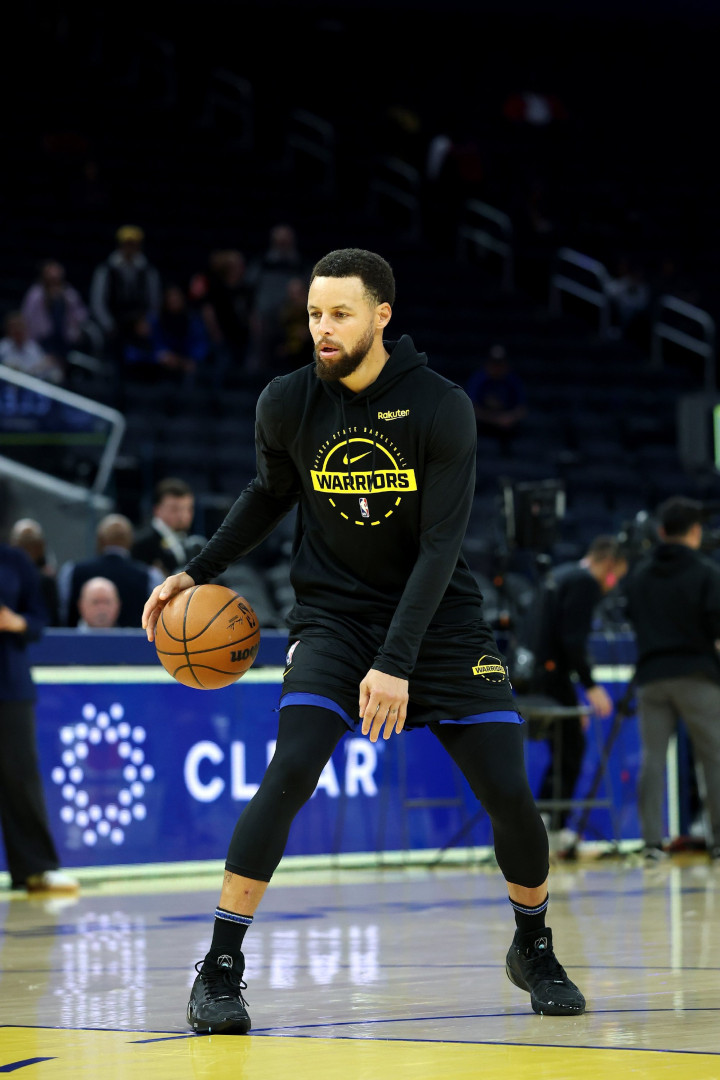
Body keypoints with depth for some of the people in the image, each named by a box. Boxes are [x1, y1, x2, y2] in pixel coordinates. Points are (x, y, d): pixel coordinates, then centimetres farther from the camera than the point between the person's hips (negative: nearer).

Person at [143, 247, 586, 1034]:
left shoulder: (441, 407, -16)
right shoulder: (287, 403, -8)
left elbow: (441, 547, -19)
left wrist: (397, 662, -27)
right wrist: (198, 572, 7)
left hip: (436, 616, 0)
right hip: (333, 613, 0)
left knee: (509, 793, -5)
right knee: (290, 772, -22)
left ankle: (533, 949, 22)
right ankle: (220, 968, -17)